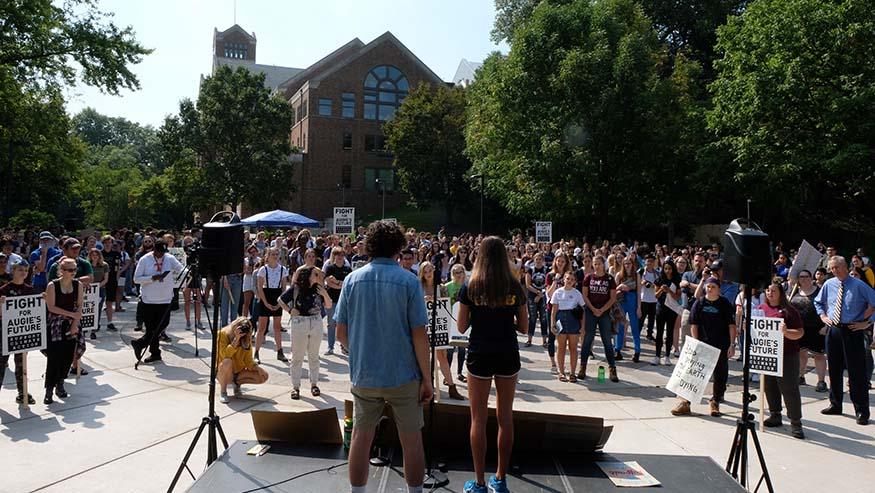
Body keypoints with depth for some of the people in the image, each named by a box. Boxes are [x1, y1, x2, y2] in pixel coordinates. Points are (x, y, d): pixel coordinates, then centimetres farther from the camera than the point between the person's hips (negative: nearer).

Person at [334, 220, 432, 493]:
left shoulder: (352, 279, -2)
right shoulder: (408, 281, -11)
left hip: (363, 375, 3)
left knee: (361, 438, 15)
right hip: (403, 376, -3)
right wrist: (426, 378, -4)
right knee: (411, 440, 11)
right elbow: (419, 334, -13)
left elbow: (340, 333, 1)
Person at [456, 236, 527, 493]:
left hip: (480, 355, -2)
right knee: (505, 416, 12)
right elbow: (524, 327, 4)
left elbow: (461, 327, -2)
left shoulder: (471, 287, -6)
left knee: (479, 418, 6)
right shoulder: (515, 287, -1)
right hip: (508, 356, 2)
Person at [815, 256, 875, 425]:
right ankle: (835, 405, 26)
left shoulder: (858, 285, -8)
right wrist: (823, 316, 10)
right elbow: (818, 302, 23)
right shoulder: (828, 285, 7)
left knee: (857, 372, -3)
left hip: (853, 331, -5)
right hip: (834, 330, 5)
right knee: (834, 370, 12)